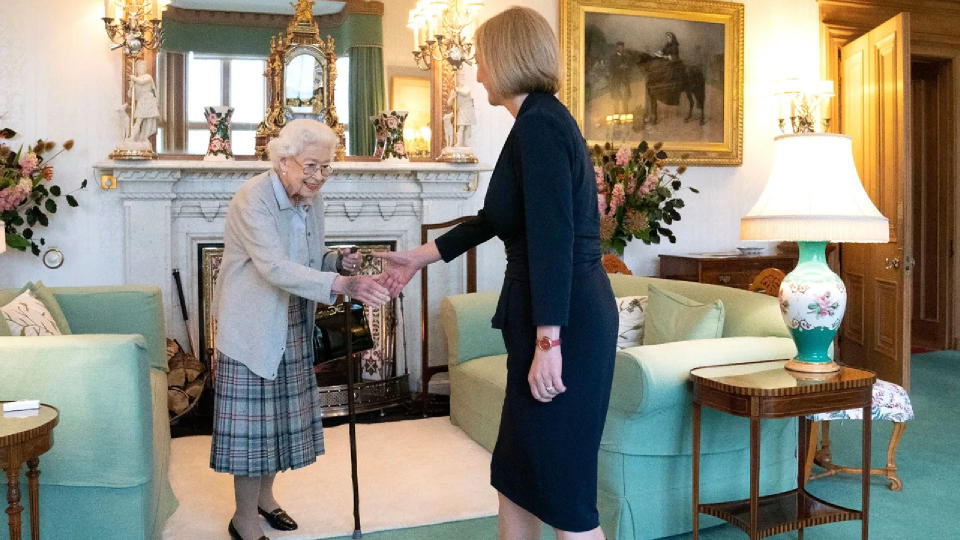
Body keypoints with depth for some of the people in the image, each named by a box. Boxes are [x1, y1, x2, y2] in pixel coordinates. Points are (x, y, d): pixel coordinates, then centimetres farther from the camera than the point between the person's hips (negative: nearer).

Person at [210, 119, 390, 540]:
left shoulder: (312, 198, 4)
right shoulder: (252, 198, -20)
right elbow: (276, 268, -32)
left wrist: (340, 261, -9)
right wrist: (342, 284, -42)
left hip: (292, 326, 7)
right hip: (253, 326, -7)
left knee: (281, 413, 16)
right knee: (252, 417, 1)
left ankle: (264, 495, 37)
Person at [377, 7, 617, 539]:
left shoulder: (538, 123, -14)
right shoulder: (542, 120, 17)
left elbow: (554, 238, -22)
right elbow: (493, 218, 25)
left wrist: (548, 341, -23)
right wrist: (418, 258, 29)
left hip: (565, 320, -10)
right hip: (551, 316, 10)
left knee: (562, 485, 1)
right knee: (516, 474, 18)